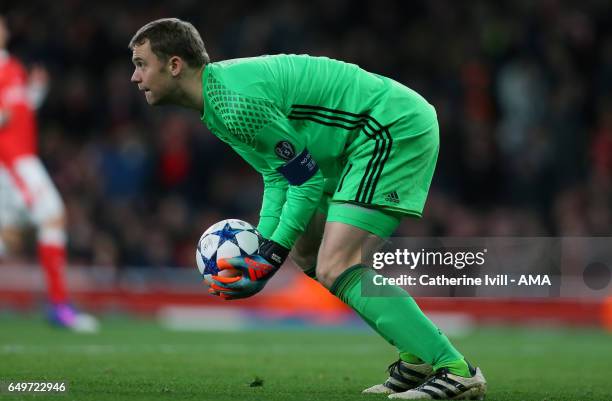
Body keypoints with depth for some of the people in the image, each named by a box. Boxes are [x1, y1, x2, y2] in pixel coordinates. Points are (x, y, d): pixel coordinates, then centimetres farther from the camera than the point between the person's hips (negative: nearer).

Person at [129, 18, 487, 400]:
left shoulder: (237, 101, -21)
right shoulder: (217, 103, 12)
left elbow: (306, 178, -16)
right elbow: (279, 176, 14)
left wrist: (270, 259, -12)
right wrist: (259, 252, 3)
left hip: (395, 127, -11)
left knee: (334, 268, -18)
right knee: (306, 251, 19)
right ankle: (419, 358, 20)